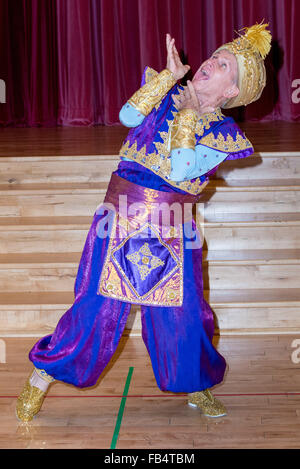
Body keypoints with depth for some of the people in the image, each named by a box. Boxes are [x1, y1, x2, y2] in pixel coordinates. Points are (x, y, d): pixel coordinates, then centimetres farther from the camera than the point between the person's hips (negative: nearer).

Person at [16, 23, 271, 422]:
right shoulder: (169, 95, 5)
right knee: (97, 306, -1)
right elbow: (128, 116, -14)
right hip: (122, 218, 0)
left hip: (172, 231, 0)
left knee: (183, 316, 5)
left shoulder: (223, 132, -1)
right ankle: (41, 380, 16)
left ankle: (199, 388, 31)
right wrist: (170, 75, -13)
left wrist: (188, 114, -10)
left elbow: (179, 171, -16)